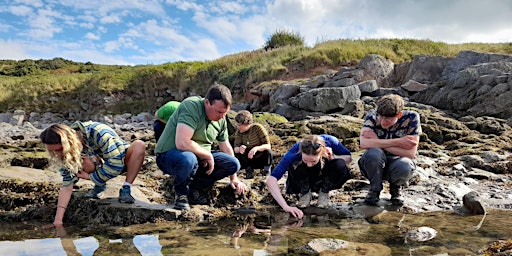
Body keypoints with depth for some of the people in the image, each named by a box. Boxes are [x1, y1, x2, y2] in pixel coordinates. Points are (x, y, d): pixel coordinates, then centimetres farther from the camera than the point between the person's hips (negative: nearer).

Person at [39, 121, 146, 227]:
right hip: (101, 166, 3)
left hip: (122, 161, -3)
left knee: (139, 145, -34)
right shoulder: (65, 155, -17)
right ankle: (99, 186, -1)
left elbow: (116, 163, -34)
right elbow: (67, 185, -18)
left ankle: (126, 189, -25)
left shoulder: (97, 132, -35)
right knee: (85, 161, -30)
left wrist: (90, 177, -24)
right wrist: (58, 219, -24)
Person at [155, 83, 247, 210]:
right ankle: (181, 193, -8)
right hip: (169, 155, -7)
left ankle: (194, 188, 3)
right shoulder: (191, 106, -25)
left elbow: (226, 147, 11)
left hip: (200, 158, 7)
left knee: (233, 163, -8)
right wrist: (208, 154, -21)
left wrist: (234, 178, 13)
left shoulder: (221, 119, 0)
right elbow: (182, 143, -35)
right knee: (188, 158, -40)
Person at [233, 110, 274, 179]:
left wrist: (256, 148, -43)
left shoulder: (258, 128, -19)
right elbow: (235, 148, -14)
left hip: (262, 160, -2)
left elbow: (268, 145, -23)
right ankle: (249, 170, -1)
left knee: (268, 152, -34)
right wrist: (239, 149, -39)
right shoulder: (239, 132, -9)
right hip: (250, 161, 3)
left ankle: (267, 170, -4)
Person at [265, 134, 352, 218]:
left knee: (340, 166, -31)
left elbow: (349, 157, -12)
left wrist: (333, 157, -34)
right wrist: (286, 207, -52)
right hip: (305, 178, -1)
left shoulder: (330, 142, -33)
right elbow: (270, 180, -42)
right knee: (294, 166, -35)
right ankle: (305, 193, -6)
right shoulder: (295, 151, -36)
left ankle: (324, 192, -4)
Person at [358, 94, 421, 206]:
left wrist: (378, 142, -23)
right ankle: (374, 190, -4)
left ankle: (395, 188, 3)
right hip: (375, 164, 0)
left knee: (405, 166, -35)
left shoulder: (411, 117, -15)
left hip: (396, 163, 0)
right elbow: (363, 143, -30)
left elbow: (410, 153, -19)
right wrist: (398, 142, -28)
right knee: (373, 153, -34)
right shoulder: (373, 115, -14)